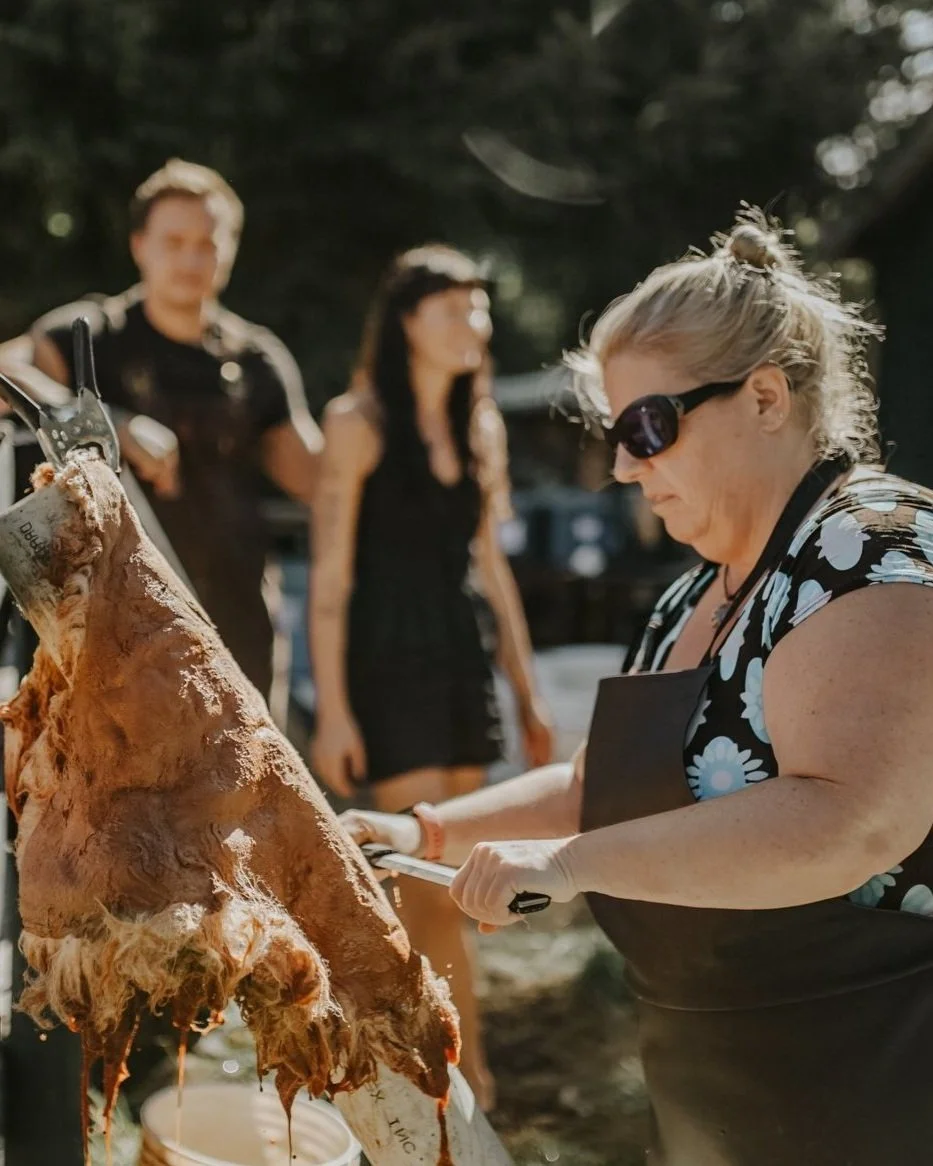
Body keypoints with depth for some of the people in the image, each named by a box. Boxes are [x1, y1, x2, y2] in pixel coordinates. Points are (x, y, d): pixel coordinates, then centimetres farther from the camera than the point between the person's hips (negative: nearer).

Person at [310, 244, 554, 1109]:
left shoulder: (479, 425, 11)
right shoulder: (360, 422, -6)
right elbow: (330, 575, -9)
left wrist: (527, 691, 14)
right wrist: (332, 711, -13)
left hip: (462, 662, 6)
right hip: (390, 663, -6)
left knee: (426, 886, 9)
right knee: (432, 883, -5)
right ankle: (468, 1074, 4)